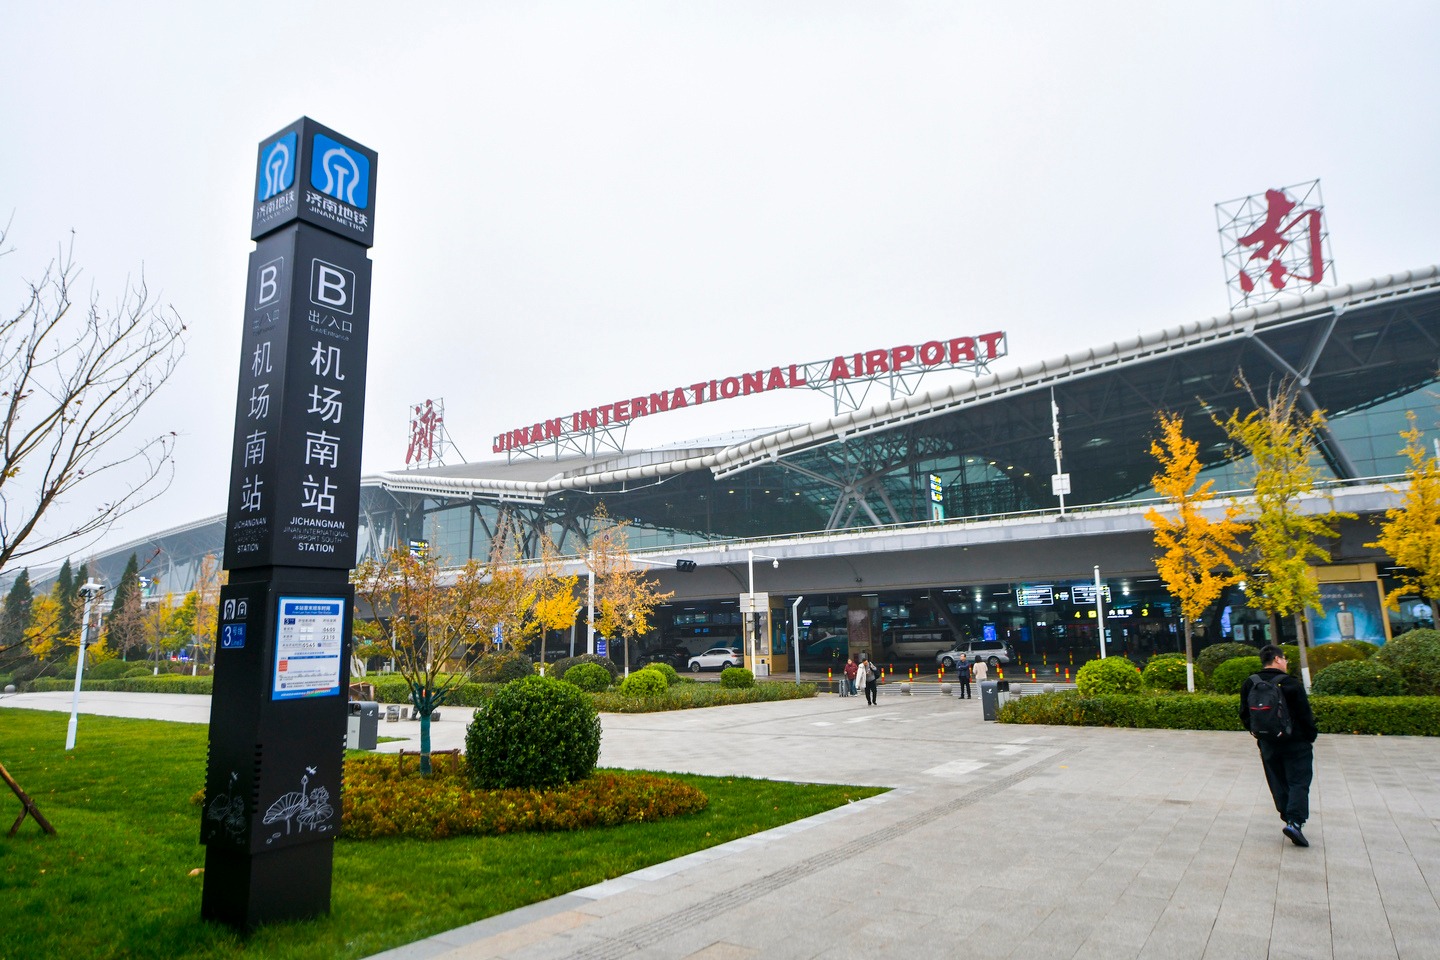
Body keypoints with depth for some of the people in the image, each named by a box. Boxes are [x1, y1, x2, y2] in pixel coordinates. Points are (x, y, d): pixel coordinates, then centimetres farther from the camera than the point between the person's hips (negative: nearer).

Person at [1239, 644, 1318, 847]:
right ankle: (1295, 821, -14)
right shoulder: (1290, 683, -14)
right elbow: (1305, 714, -11)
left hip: (1268, 745, 5)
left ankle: (1290, 819, 17)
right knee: (1299, 783, -1)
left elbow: (1245, 715, 8)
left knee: (1279, 784, 15)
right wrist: (1311, 736, 3)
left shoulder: (1249, 684, 3)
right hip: (1296, 743, -4)